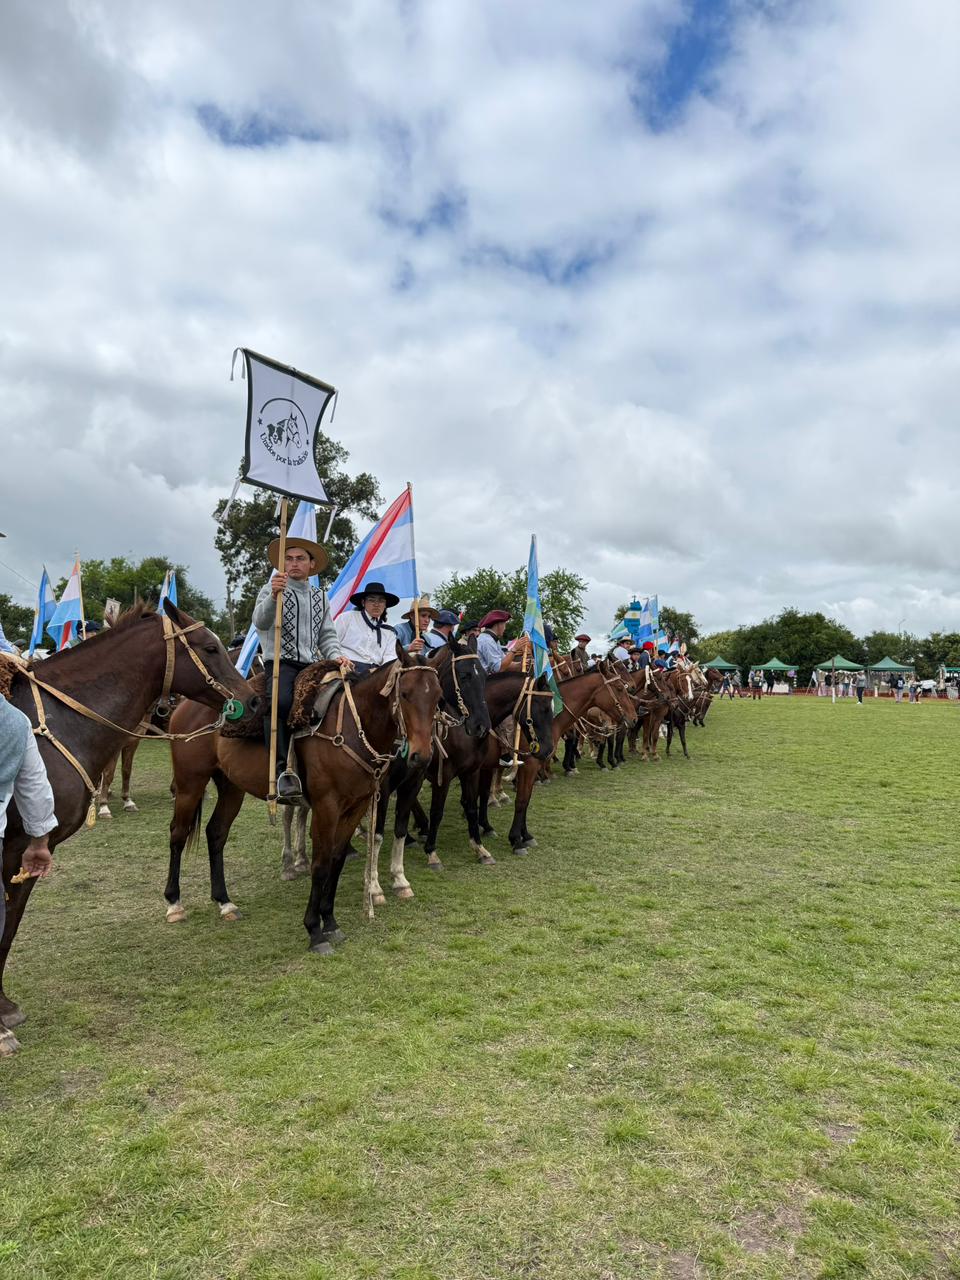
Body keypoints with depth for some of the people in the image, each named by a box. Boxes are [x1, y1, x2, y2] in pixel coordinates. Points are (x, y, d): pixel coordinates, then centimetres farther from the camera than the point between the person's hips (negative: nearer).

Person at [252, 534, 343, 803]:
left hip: (312, 665, 5)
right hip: (281, 663, -5)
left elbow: (327, 635, 19)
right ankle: (283, 770, -37)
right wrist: (273, 596, -30)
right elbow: (261, 621, -11)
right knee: (280, 701, -36)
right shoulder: (271, 590, 10)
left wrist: (336, 656, -3)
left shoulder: (320, 597, 24)